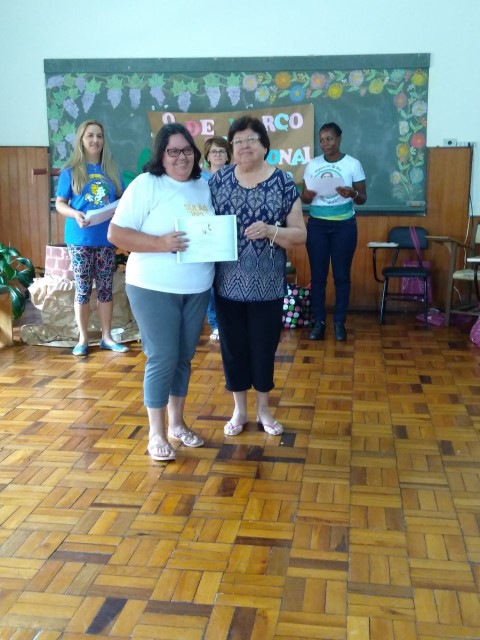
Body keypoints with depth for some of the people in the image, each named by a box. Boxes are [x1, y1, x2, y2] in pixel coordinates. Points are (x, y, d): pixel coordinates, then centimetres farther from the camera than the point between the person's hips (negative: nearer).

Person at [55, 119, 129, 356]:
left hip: (107, 238, 2)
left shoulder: (112, 170, 7)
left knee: (106, 288, 8)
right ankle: (83, 339, 13)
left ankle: (107, 337, 17)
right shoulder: (70, 171, -1)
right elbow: (59, 203, -1)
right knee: (83, 289, 3)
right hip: (80, 238, -2)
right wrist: (75, 214, -20)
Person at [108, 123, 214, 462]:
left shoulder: (204, 187, 8)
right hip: (154, 288, -5)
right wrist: (160, 243, -26)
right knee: (162, 359, -2)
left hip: (197, 289, 6)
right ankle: (156, 433, 14)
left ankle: (177, 423, 30)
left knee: (184, 357, 14)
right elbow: (116, 233, -14)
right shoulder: (145, 184, -10)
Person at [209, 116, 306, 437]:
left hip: (267, 286, -2)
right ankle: (239, 409, 30)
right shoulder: (219, 179, 2)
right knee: (233, 347, 12)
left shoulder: (283, 182, -5)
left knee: (264, 347, 10)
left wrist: (270, 232, -22)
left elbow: (300, 234, -5)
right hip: (228, 284, 2)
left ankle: (264, 409, 30)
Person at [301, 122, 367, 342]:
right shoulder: (312, 165, 4)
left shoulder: (353, 164, -3)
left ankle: (339, 322, 14)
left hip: (344, 225, -2)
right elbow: (303, 198, 6)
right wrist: (307, 195, -17)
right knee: (318, 275, 3)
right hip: (317, 225, 2)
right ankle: (319, 322, 12)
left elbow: (363, 199, -2)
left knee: (342, 275, 4)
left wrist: (352, 194, -24)